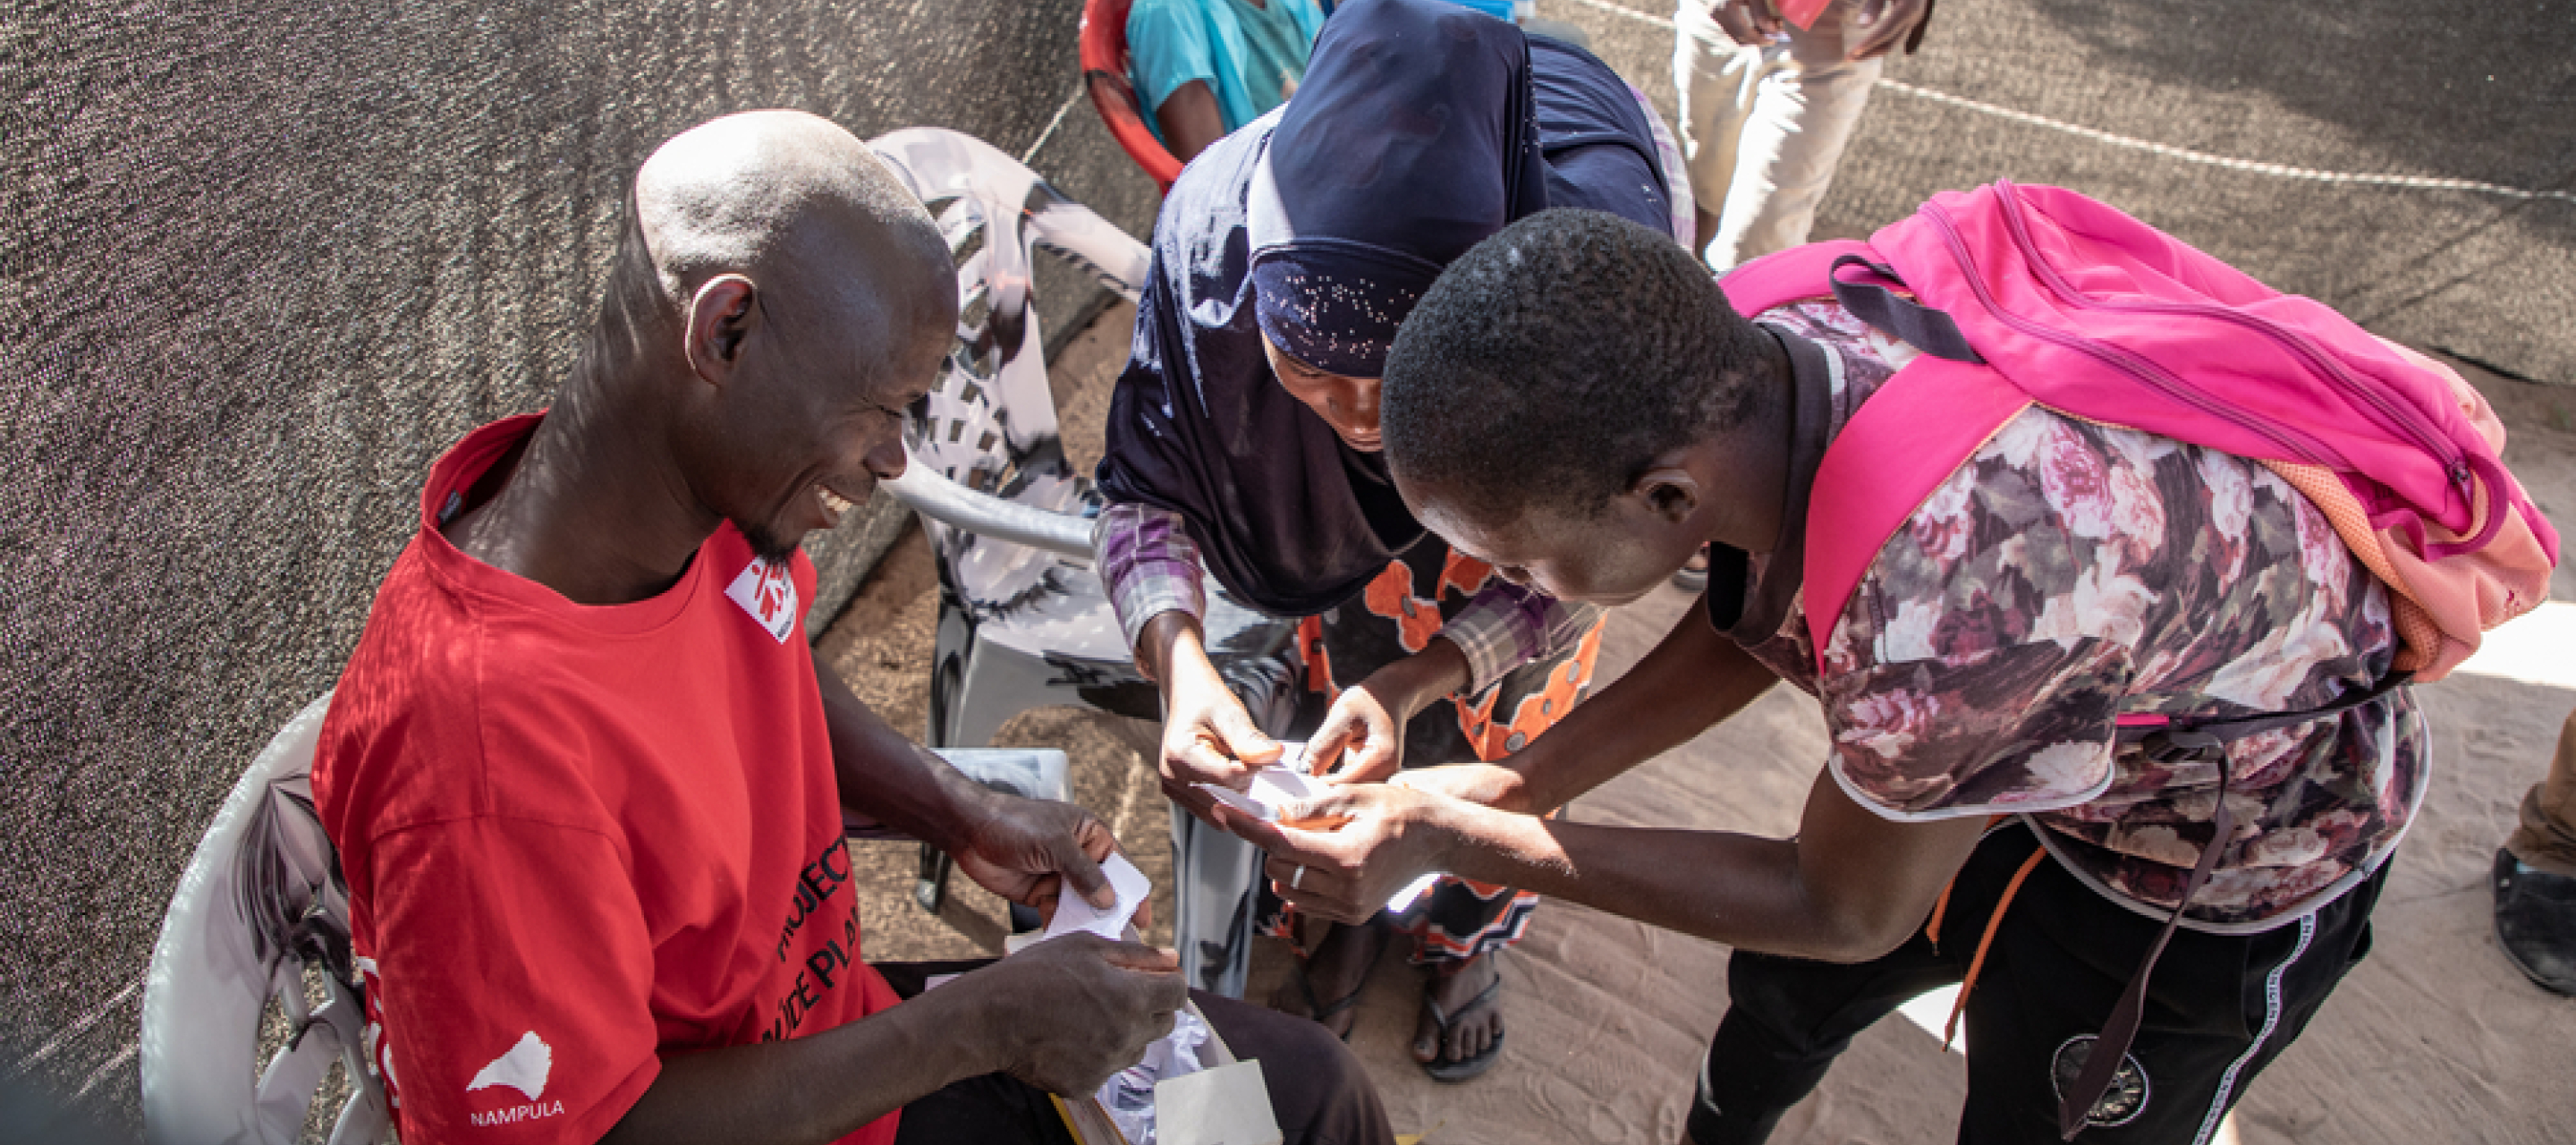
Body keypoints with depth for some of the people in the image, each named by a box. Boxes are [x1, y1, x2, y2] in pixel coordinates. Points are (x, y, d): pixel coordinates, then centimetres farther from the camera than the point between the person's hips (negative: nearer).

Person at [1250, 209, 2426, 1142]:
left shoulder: (1940, 617, -47)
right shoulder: (1757, 363, -25)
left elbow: (1844, 914, -26)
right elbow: (1756, 616, -3)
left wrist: (1448, 842, -24)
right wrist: (1512, 784, -12)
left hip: (2228, 867, -6)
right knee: (1781, 992, 23)